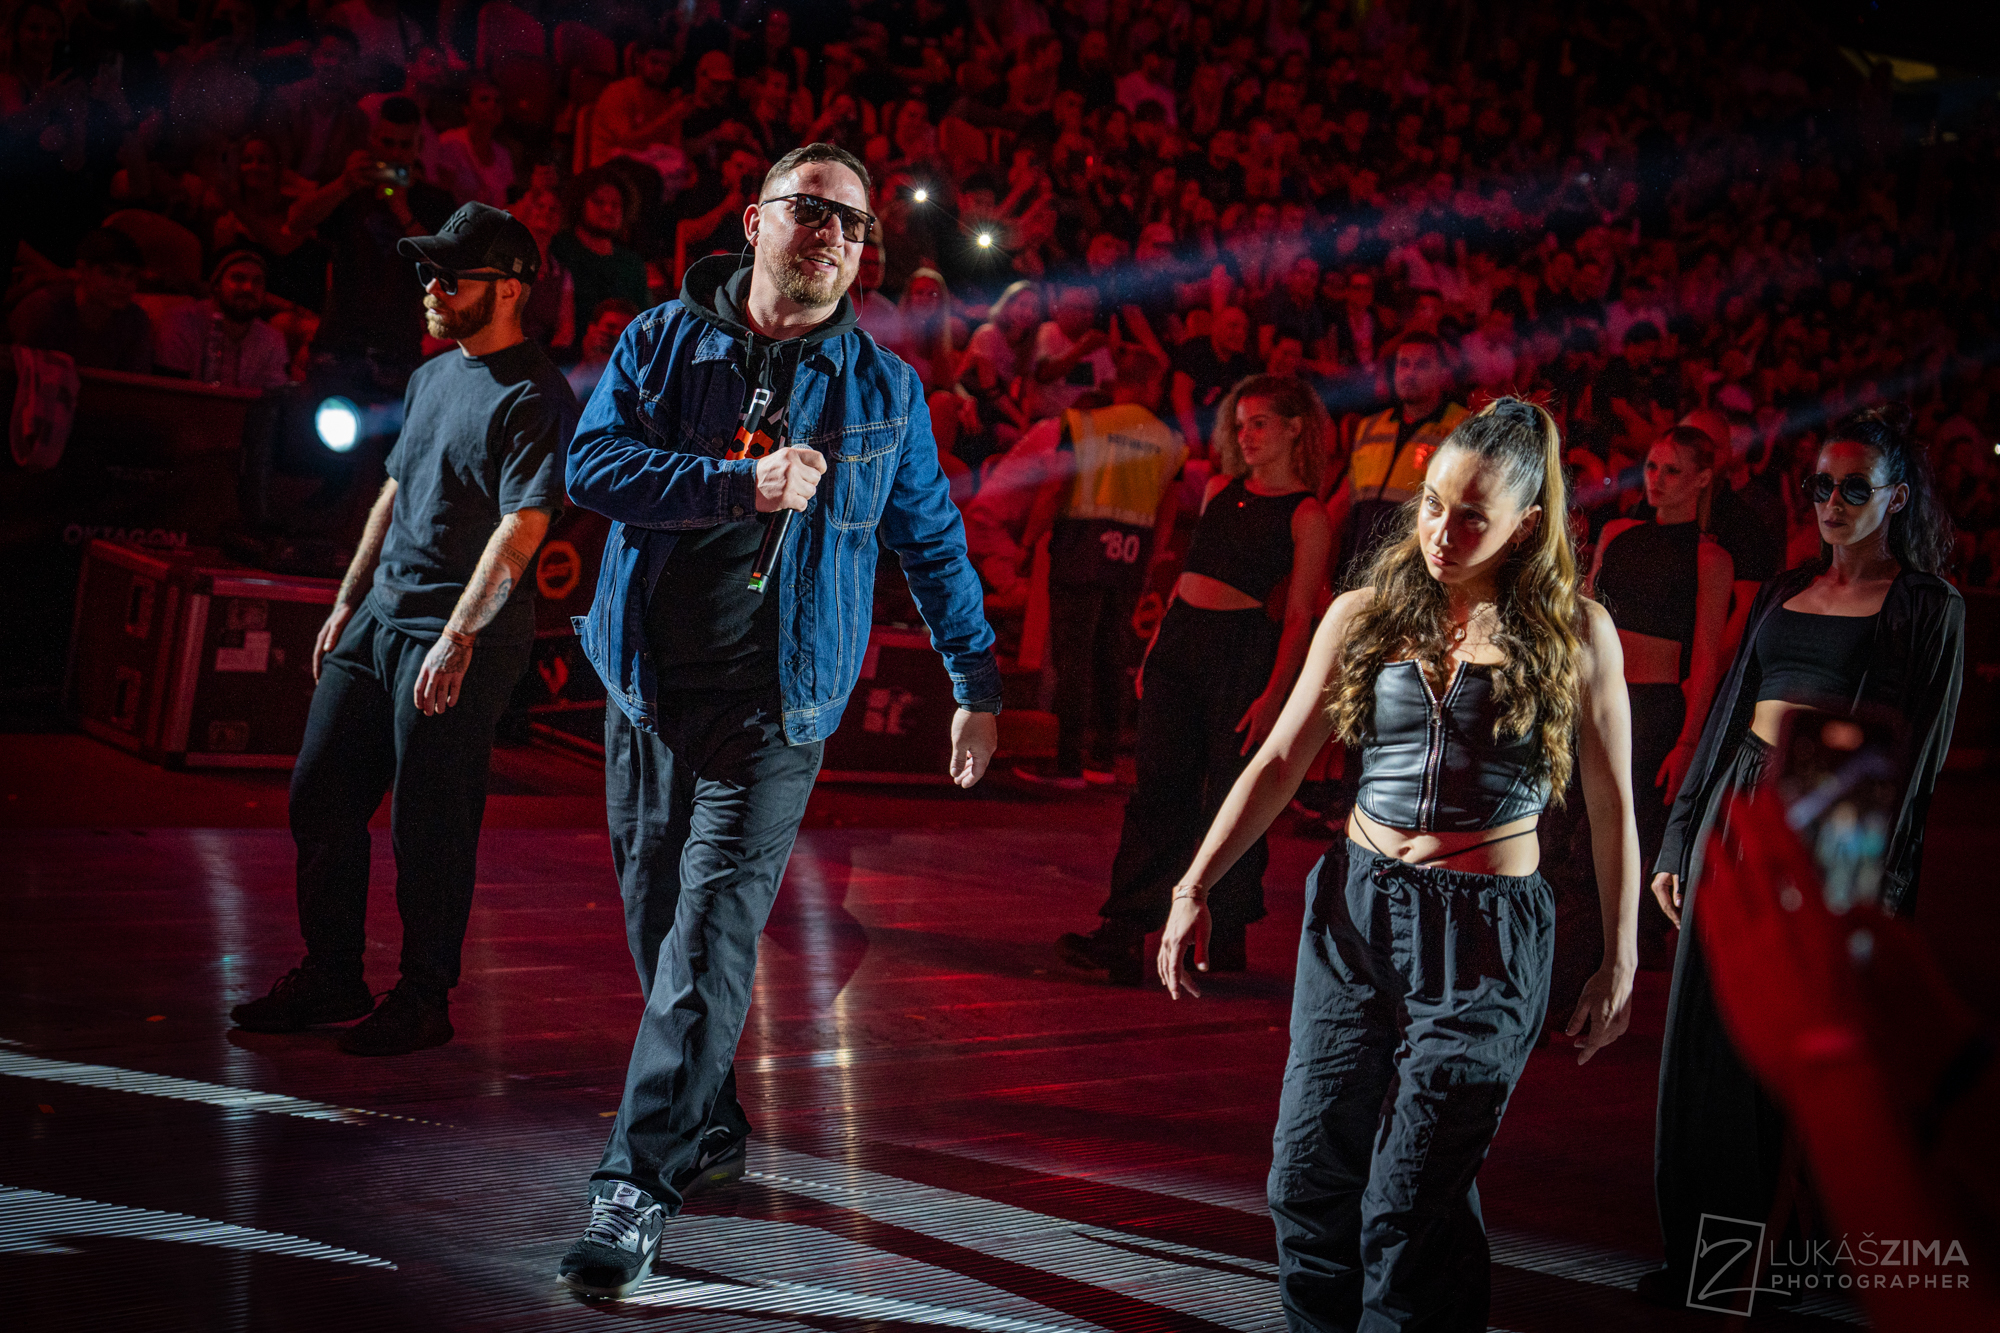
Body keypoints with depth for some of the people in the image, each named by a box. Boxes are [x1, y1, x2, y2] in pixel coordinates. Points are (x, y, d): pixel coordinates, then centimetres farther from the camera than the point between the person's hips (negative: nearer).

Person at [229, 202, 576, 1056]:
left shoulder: (533, 396, -12)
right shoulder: (433, 376, 15)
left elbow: (521, 527, -19)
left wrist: (458, 638, -23)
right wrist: (346, 604, 19)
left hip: (460, 640, -9)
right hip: (378, 621, 9)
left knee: (429, 825, -2)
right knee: (320, 798, 11)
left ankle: (423, 999, 12)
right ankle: (331, 978, 24)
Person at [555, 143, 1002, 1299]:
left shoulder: (883, 387, 6)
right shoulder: (664, 340, 6)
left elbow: (933, 540, 14)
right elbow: (594, 463, -7)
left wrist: (978, 681, 14)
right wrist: (743, 481, -18)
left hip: (775, 703, -2)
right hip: (649, 685, 3)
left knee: (711, 932, -12)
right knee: (657, 920, 11)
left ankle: (640, 1182, -11)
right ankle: (713, 1125, 30)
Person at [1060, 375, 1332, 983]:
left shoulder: (1307, 516, -3)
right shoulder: (1219, 489, 14)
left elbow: (1299, 616, -6)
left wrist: (1275, 695, -13)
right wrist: (1154, 647, 14)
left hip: (1244, 653, -5)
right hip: (1179, 639, 5)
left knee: (1233, 792, 2)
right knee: (1159, 785, 1)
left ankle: (1227, 934, 16)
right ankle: (1123, 932, -2)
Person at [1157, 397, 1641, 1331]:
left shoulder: (1574, 633, 0)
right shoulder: (1367, 614, 6)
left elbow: (1611, 807, 4)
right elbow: (1278, 763, 8)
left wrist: (1619, 965, 5)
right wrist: (1195, 888, 2)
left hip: (1489, 934, -3)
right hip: (1355, 909, 3)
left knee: (1411, 1203, -7)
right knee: (1308, 1177, 3)